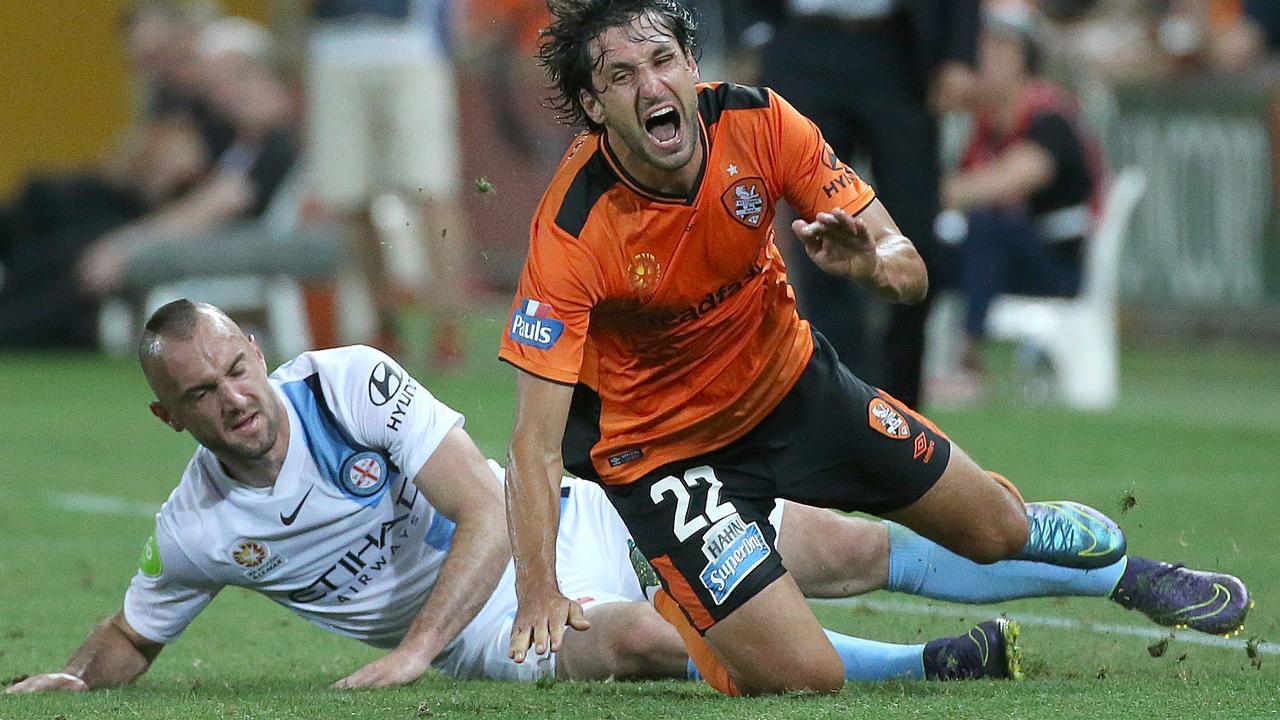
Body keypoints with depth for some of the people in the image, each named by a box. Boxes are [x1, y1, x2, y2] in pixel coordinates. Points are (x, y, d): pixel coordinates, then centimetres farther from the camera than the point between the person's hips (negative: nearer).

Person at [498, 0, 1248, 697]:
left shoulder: (757, 122, -19)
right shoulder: (572, 231, -31)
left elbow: (910, 273, -14)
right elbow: (536, 442, -31)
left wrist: (873, 262, -39)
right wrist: (539, 592, -45)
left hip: (789, 379, 5)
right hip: (667, 448, -4)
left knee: (994, 529, 14)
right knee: (805, 676, -17)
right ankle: (669, 619, 16)